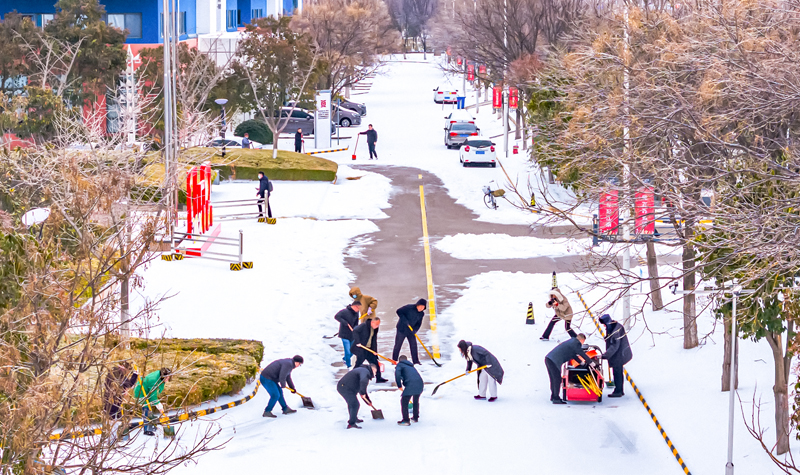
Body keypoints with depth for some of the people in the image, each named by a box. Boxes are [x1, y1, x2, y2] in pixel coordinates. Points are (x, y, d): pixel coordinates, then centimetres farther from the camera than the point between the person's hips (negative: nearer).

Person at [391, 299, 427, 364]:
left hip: (411, 331, 5)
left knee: (413, 345, 3)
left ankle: (416, 361, 12)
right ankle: (394, 361, 9)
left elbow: (418, 323, 4)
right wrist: (405, 321, -27)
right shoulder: (409, 307, -19)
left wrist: (415, 330, -16)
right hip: (402, 329, -5)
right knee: (398, 345, 0)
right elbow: (399, 311, -21)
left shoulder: (421, 314, -1)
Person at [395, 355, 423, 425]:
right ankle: (416, 418, 38)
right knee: (416, 401, 27)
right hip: (420, 384, 7)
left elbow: (397, 374, -7)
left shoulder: (400, 364, 13)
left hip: (411, 384, -7)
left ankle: (406, 420, -1)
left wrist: (399, 385, 1)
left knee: (404, 401, 3)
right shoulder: (411, 366, 33)